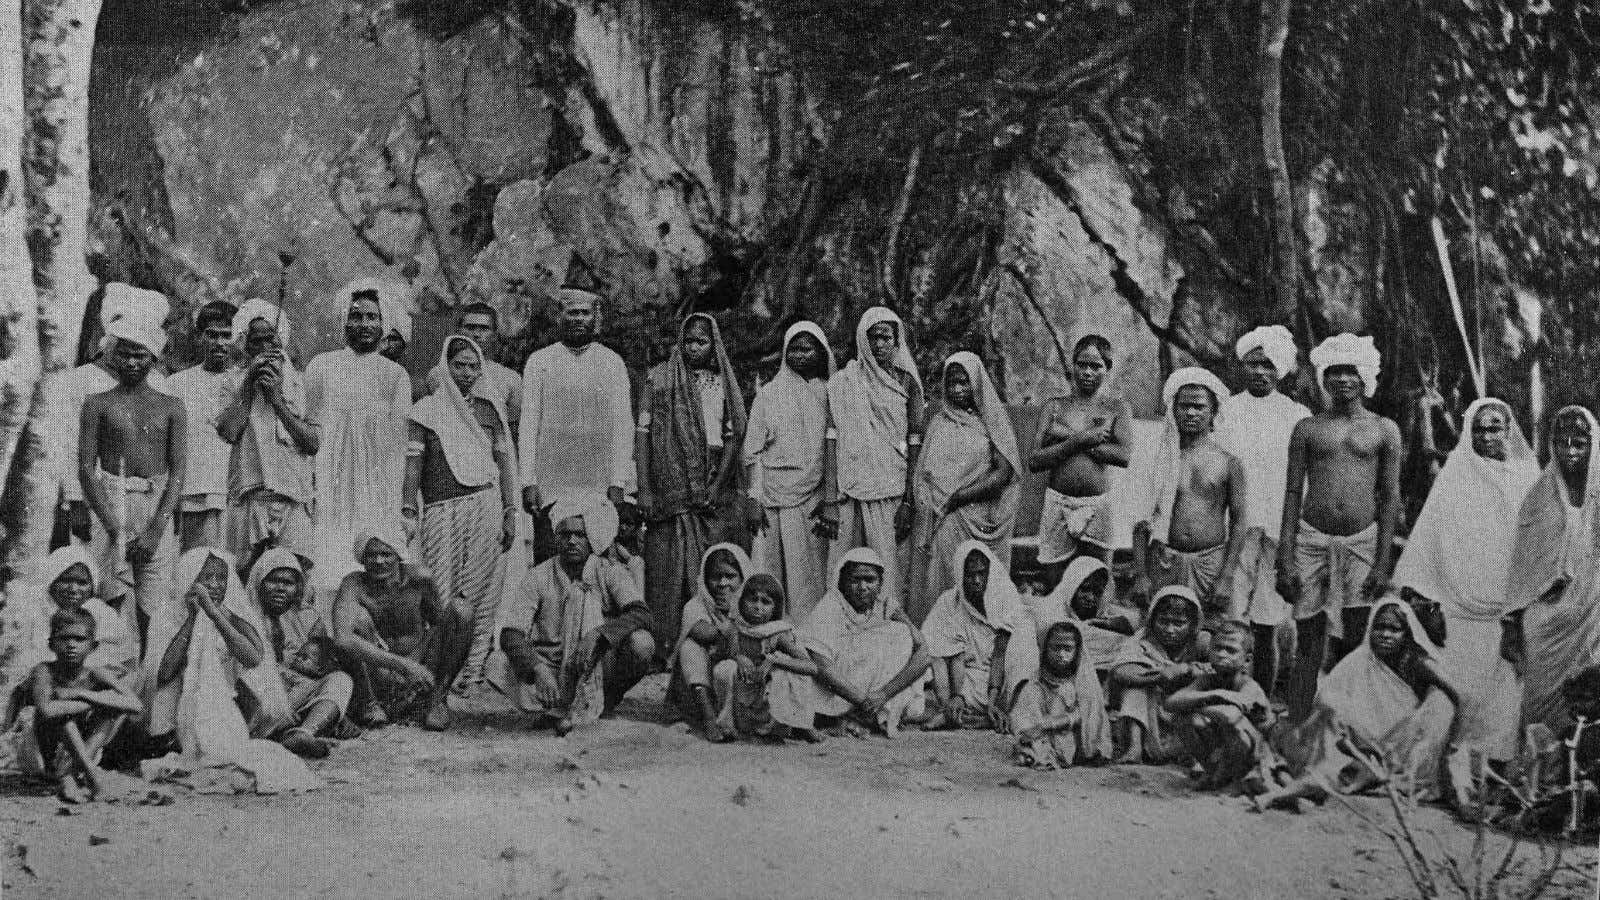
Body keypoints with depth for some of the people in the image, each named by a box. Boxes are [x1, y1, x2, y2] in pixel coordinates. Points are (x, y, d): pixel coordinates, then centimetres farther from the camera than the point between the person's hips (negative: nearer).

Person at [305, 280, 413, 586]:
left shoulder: (396, 376, 10)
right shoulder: (321, 366, 8)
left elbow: (402, 445, 6)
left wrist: (409, 509, 0)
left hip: (381, 500, 1)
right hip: (332, 493, -1)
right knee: (332, 574, -9)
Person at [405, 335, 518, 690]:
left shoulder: (489, 409, 13)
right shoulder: (427, 410, 5)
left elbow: (504, 463, 15)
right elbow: (412, 464, 3)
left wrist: (510, 513, 9)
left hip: (486, 505, 2)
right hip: (440, 510, -2)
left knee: (480, 594, -1)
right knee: (440, 595, -7)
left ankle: (474, 670, 3)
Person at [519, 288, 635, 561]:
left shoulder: (612, 362, 8)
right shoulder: (539, 362, 7)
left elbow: (623, 425, 4)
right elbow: (528, 424, 4)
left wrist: (618, 483, -5)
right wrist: (528, 482, -5)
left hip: (600, 486, 0)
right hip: (550, 487, 0)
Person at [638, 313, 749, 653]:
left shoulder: (725, 382, 10)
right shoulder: (659, 379, 4)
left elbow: (733, 437, 6)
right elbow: (643, 434, 0)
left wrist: (716, 487, -6)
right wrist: (644, 489, -7)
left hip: (716, 494, 2)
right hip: (670, 493, -2)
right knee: (667, 572, -5)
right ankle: (665, 645, -2)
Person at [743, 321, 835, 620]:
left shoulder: (829, 394, 9)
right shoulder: (769, 394, 6)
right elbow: (752, 452, 4)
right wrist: (754, 502, -5)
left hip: (814, 502, 1)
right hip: (774, 501, -1)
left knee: (810, 576, 0)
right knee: (768, 574, -4)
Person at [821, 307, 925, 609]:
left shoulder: (906, 383, 7)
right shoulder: (842, 383, 7)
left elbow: (914, 445, 3)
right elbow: (832, 440, 3)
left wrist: (908, 502, -5)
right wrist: (829, 500, -5)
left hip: (892, 493, 0)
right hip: (849, 492, 0)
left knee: (889, 569, -5)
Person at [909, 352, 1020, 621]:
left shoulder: (992, 419, 5)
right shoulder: (939, 422, 14)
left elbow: (1004, 473, -4)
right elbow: (923, 473, 12)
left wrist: (956, 497, -10)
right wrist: (929, 502, -9)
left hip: (978, 519, -2)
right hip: (942, 522, 2)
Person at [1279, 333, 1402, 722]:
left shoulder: (1383, 430, 8)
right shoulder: (1307, 429, 8)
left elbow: (1390, 497, 6)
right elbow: (1292, 494, 7)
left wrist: (1383, 562, -2)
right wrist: (1285, 559, -1)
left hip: (1361, 543, 0)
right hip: (1312, 540, 0)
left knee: (1356, 644, -2)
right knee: (1308, 646, 1)